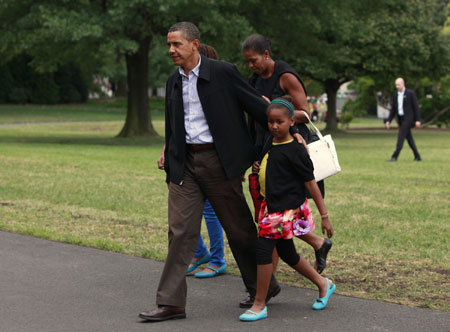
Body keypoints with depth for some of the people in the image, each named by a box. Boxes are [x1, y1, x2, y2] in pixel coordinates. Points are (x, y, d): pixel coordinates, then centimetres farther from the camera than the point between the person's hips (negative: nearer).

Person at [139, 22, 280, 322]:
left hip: (218, 161, -5)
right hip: (185, 163, 5)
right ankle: (171, 303, 3)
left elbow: (258, 106, -3)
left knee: (240, 229, 6)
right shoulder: (174, 82, 11)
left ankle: (263, 287, 25)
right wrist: (169, 161, 17)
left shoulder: (223, 73, -8)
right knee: (180, 231, 0)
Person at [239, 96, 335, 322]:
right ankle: (323, 284, 36)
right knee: (286, 253, 17)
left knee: (263, 249, -12)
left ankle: (259, 305, -3)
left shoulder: (295, 151, -13)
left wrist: (324, 215, -10)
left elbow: (310, 183, -11)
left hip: (287, 208, -9)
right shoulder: (269, 147, 9)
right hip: (271, 207, 9)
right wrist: (259, 170, 5)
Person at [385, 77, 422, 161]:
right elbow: (393, 110, 13)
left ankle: (395, 156, -18)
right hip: (400, 119, 7)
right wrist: (388, 121, 3)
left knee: (401, 136, -15)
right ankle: (417, 157, 16)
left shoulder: (410, 93, -7)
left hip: (408, 118, -7)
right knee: (409, 138, 9)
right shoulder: (395, 96, 11)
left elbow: (416, 107, -8)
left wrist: (417, 120, -14)